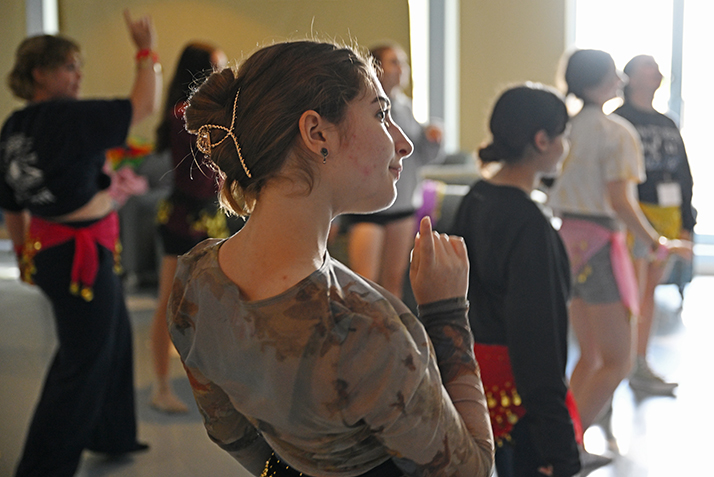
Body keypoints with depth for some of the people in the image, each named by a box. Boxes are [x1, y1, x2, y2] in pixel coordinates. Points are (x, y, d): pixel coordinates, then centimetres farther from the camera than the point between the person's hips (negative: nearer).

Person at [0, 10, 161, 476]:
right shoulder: (67, 117, -21)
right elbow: (144, 104, -17)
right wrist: (147, 50, -5)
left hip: (49, 250, 9)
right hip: (82, 255, -9)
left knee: (114, 338, 25)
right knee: (83, 362, 3)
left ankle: (113, 435, 41)